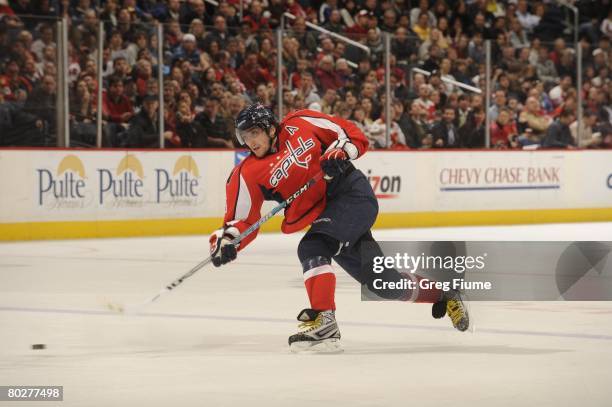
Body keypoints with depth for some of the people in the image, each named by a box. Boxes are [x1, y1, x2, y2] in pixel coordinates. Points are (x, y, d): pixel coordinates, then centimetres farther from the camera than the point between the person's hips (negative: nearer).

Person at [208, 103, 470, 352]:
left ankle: (323, 322, -33)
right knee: (380, 280, 7)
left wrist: (341, 153, -19)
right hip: (322, 214, 5)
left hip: (354, 194, -5)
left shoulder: (300, 124, -8)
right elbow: (242, 221, -6)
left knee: (312, 248, -27)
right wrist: (225, 241, -25)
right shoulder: (247, 175, -2)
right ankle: (444, 293, 29)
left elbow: (352, 134, 0)